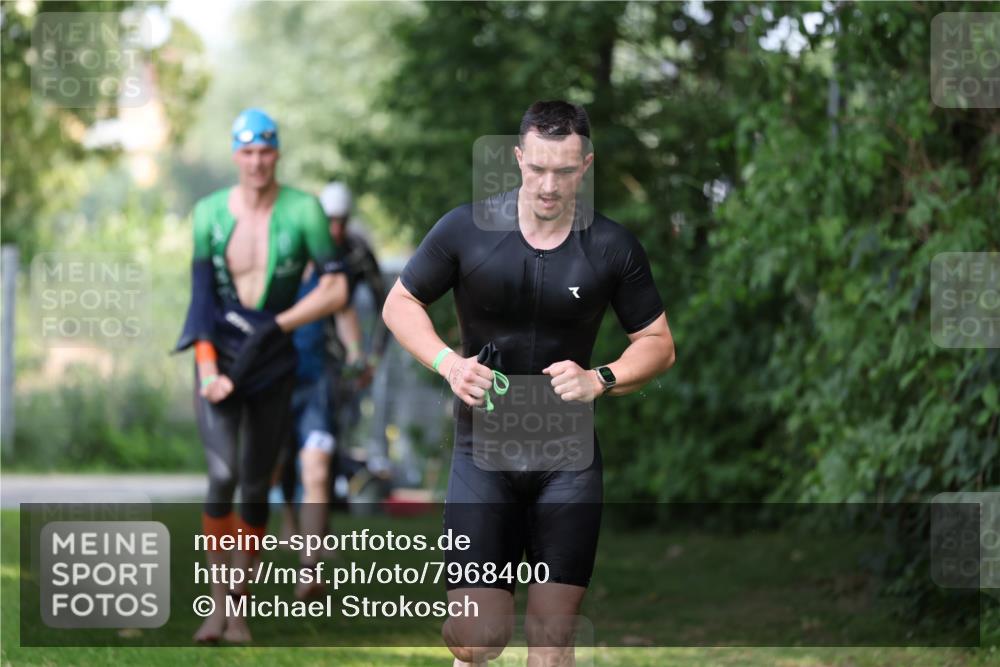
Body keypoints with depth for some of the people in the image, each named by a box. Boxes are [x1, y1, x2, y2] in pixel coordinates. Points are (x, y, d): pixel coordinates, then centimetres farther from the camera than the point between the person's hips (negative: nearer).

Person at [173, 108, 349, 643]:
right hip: (219, 356, 0)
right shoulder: (210, 213, -3)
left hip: (273, 363, 0)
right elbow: (201, 295, -3)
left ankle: (239, 603, 18)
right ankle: (217, 602, -10)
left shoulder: (303, 210, -7)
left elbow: (336, 289, -8)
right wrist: (208, 370, -13)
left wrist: (273, 328, -15)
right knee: (221, 474, -18)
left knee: (255, 489, 4)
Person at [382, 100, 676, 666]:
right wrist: (448, 362, -13)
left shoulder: (613, 248, -3)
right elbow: (400, 304, 5)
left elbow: (659, 344, 5)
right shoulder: (467, 229, -6)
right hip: (483, 449, -1)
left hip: (568, 459, 1)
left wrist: (601, 381, -14)